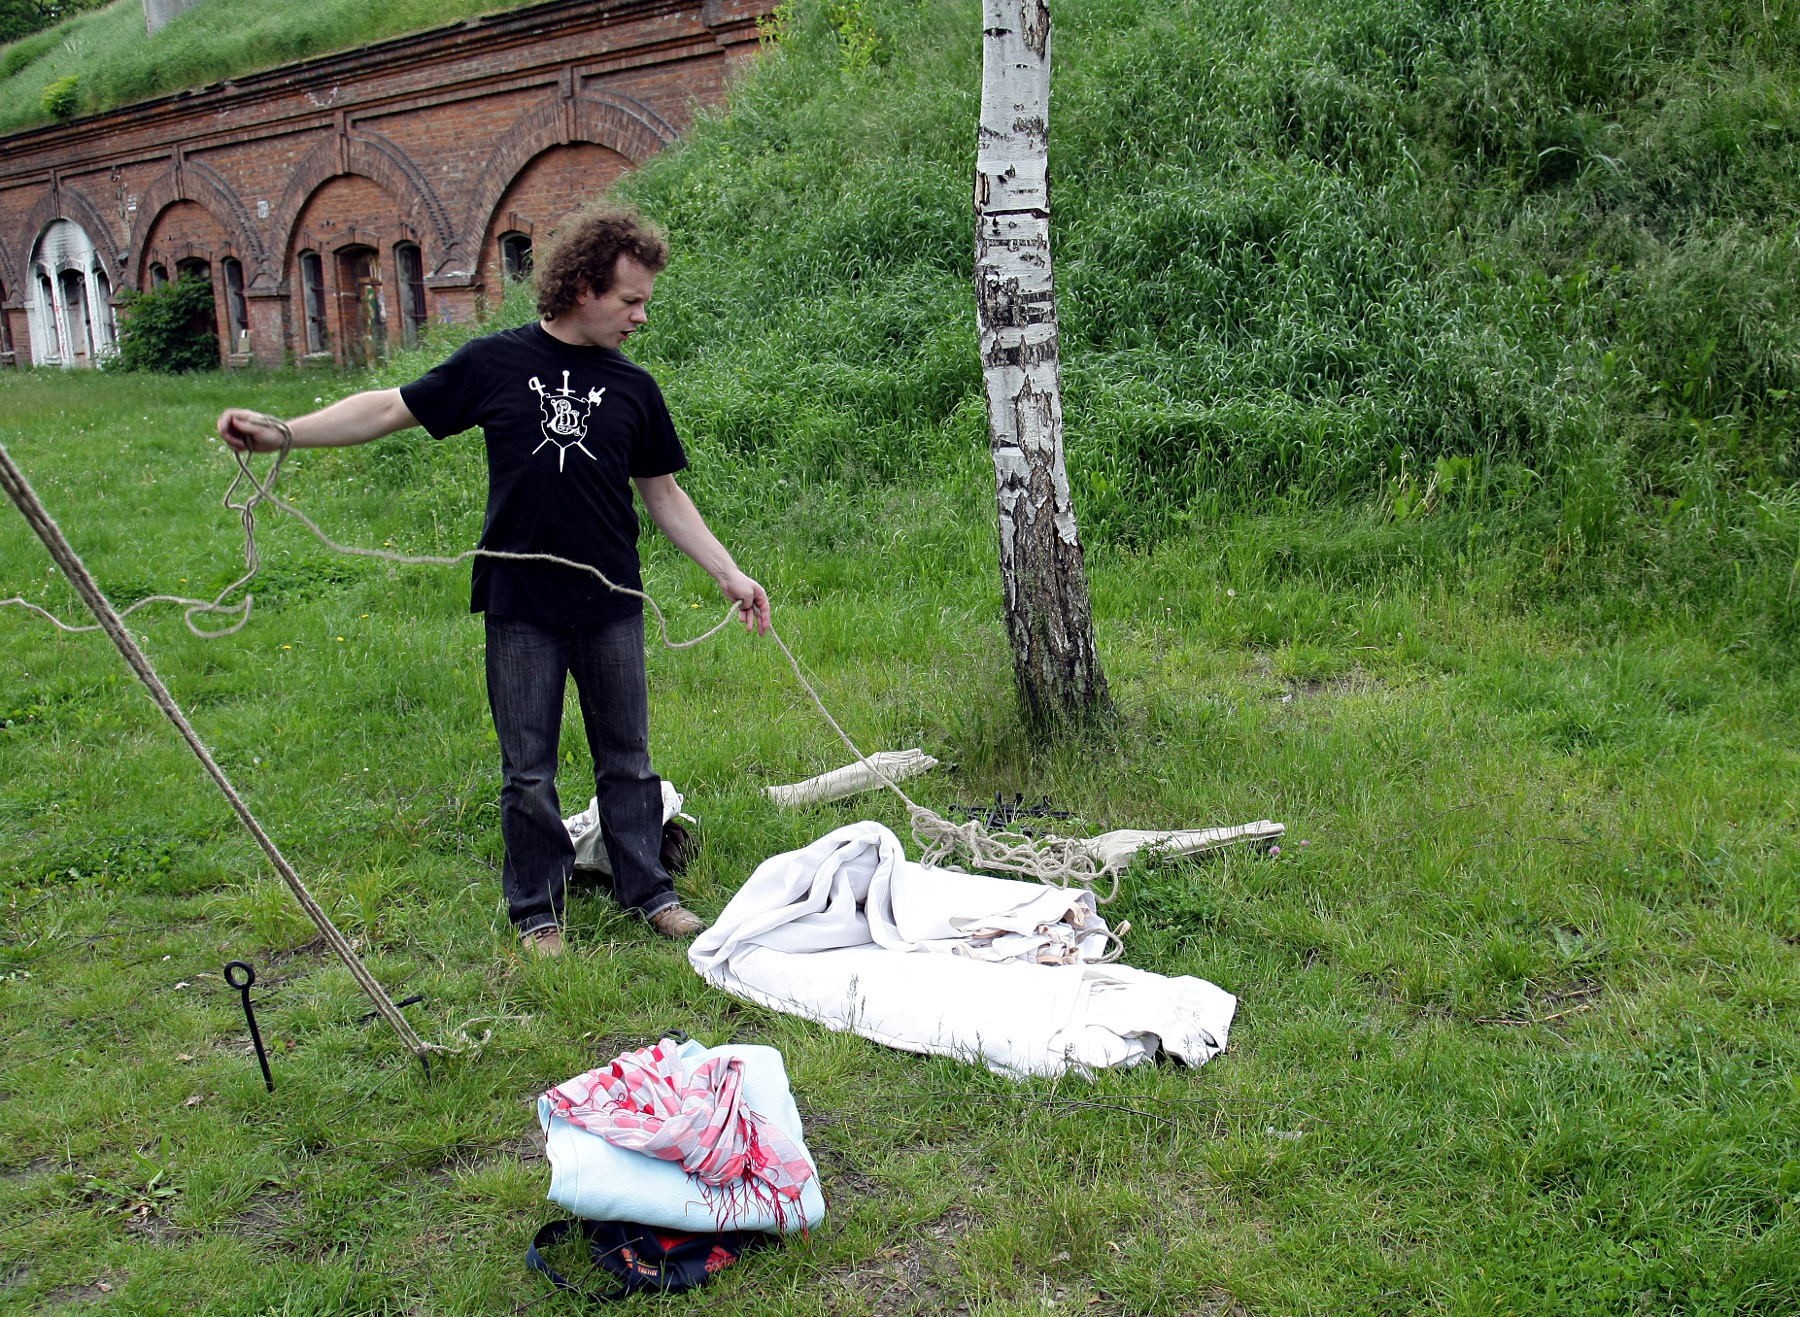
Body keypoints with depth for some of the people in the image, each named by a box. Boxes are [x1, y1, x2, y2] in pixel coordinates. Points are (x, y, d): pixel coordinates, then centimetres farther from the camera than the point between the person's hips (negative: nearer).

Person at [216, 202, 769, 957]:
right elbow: (390, 410, 4)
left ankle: (649, 891, 25)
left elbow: (664, 496, 11)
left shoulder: (633, 389, 5)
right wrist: (280, 433, -4)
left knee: (627, 759, 11)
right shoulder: (495, 364, -2)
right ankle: (539, 911, 22)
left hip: (611, 607, 2)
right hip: (521, 607, -2)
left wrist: (730, 574, 6)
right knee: (528, 771, 8)